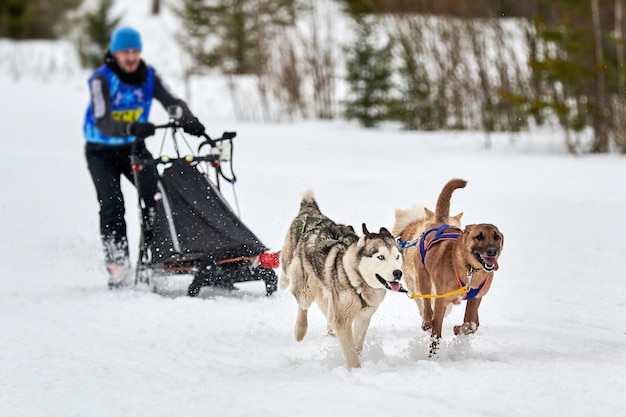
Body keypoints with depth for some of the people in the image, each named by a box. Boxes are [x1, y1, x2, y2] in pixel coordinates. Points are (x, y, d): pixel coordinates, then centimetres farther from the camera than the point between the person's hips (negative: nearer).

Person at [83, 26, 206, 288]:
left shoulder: (148, 76, -6)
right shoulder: (101, 79, -20)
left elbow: (172, 102, -15)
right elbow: (102, 123, -32)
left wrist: (188, 120, -37)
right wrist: (132, 128, -50)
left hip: (134, 147, 4)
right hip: (101, 151, -4)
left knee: (154, 192, -18)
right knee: (112, 205, -17)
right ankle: (117, 266, -15)